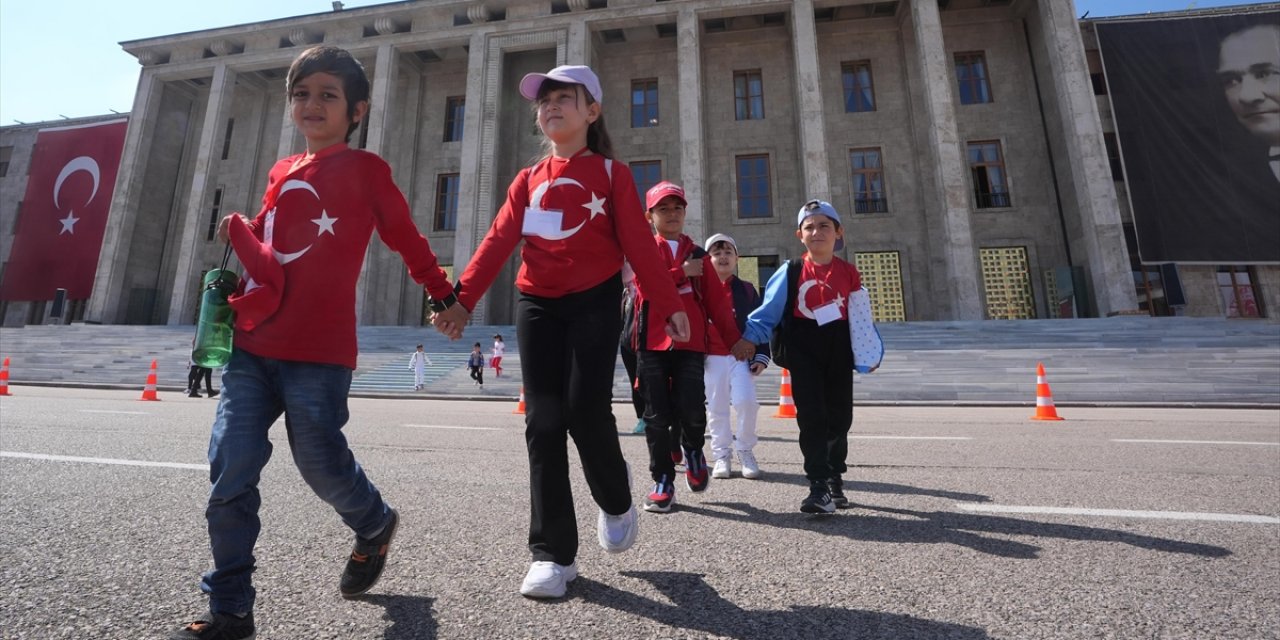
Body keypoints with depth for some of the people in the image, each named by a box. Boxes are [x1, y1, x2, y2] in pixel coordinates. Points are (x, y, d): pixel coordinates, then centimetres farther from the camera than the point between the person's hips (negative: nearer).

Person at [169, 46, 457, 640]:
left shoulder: (365, 169, 2)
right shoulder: (282, 173, 17)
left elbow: (406, 238, 4)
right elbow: (262, 244, 25)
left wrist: (445, 295, 4)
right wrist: (238, 232, 6)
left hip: (319, 351, -6)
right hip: (252, 344, 6)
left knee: (322, 463, 0)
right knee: (229, 471, 2)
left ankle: (376, 525, 33)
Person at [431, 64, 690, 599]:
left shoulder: (610, 173, 7)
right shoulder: (528, 179, 16)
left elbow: (638, 244, 0)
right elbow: (498, 241, 6)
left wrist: (668, 304, -6)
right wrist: (462, 299, -5)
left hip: (595, 302, -3)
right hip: (537, 305, 4)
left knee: (586, 413, -12)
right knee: (543, 424, -1)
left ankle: (616, 500, 22)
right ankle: (552, 554, 9)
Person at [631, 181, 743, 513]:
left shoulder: (698, 255, 17)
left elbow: (717, 300, 11)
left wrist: (735, 338, 5)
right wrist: (682, 272, -8)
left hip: (690, 343, 1)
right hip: (652, 343, -1)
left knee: (692, 411, -10)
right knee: (657, 416, 2)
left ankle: (693, 450, 24)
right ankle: (663, 480, 16)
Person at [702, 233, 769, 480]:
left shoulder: (746, 289, 10)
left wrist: (762, 355, 1)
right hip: (711, 358, 0)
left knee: (746, 401, -13)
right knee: (716, 408, 4)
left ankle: (745, 450, 9)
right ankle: (721, 455, 17)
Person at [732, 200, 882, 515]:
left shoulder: (849, 273, 3)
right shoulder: (791, 273, -3)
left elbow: (862, 317, 7)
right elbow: (769, 309, -6)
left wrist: (870, 354, 5)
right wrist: (749, 337, -18)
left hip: (839, 350, 3)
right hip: (803, 351, -2)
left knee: (839, 417, 12)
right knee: (812, 418, -4)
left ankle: (834, 479, 31)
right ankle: (818, 486, 2)